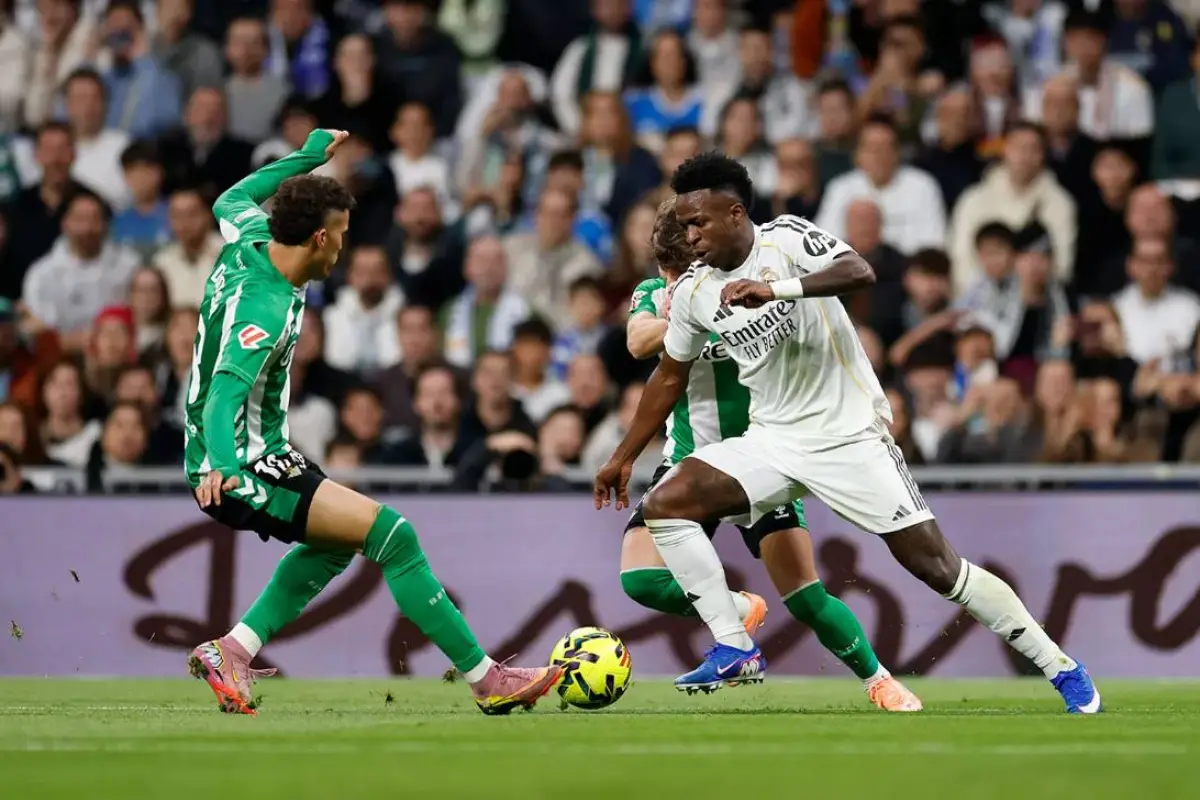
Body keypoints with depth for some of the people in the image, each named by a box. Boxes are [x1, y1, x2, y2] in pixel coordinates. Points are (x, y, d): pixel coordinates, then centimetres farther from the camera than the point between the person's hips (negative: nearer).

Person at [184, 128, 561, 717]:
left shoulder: (248, 241, 1)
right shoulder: (265, 308, -25)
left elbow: (232, 199, 26)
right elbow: (225, 394, -36)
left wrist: (307, 156, 30)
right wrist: (221, 465, -53)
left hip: (248, 457, 11)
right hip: (239, 469, -11)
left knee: (339, 539, 29)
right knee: (391, 534, -17)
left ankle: (233, 651, 18)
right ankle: (487, 680, -15)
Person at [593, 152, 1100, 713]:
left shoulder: (786, 239, -13)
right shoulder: (693, 291, 3)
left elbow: (859, 272, -31)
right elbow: (670, 376, 17)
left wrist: (776, 289, -44)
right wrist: (624, 456, 18)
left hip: (850, 435, -5)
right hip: (773, 441, 6)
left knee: (938, 567, -8)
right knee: (664, 505, -13)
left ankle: (1059, 667, 4)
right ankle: (735, 651, -8)